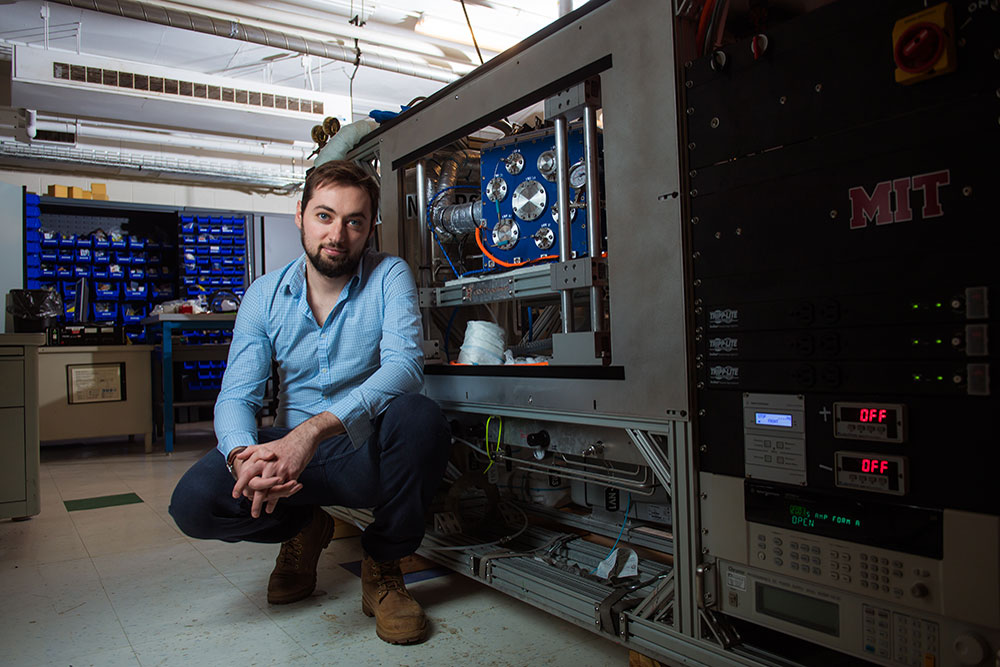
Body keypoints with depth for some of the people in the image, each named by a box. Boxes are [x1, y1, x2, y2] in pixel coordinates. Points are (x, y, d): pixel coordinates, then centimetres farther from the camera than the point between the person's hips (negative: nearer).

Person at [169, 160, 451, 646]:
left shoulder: (389, 276, -9)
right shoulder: (265, 295, 1)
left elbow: (404, 365, -25)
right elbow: (236, 395, -6)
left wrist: (316, 428, -40)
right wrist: (243, 456, -31)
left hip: (370, 449, -2)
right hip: (292, 444, 2)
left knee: (420, 417, -35)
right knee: (193, 502, -22)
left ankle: (383, 567, -9)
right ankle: (305, 528, 11)